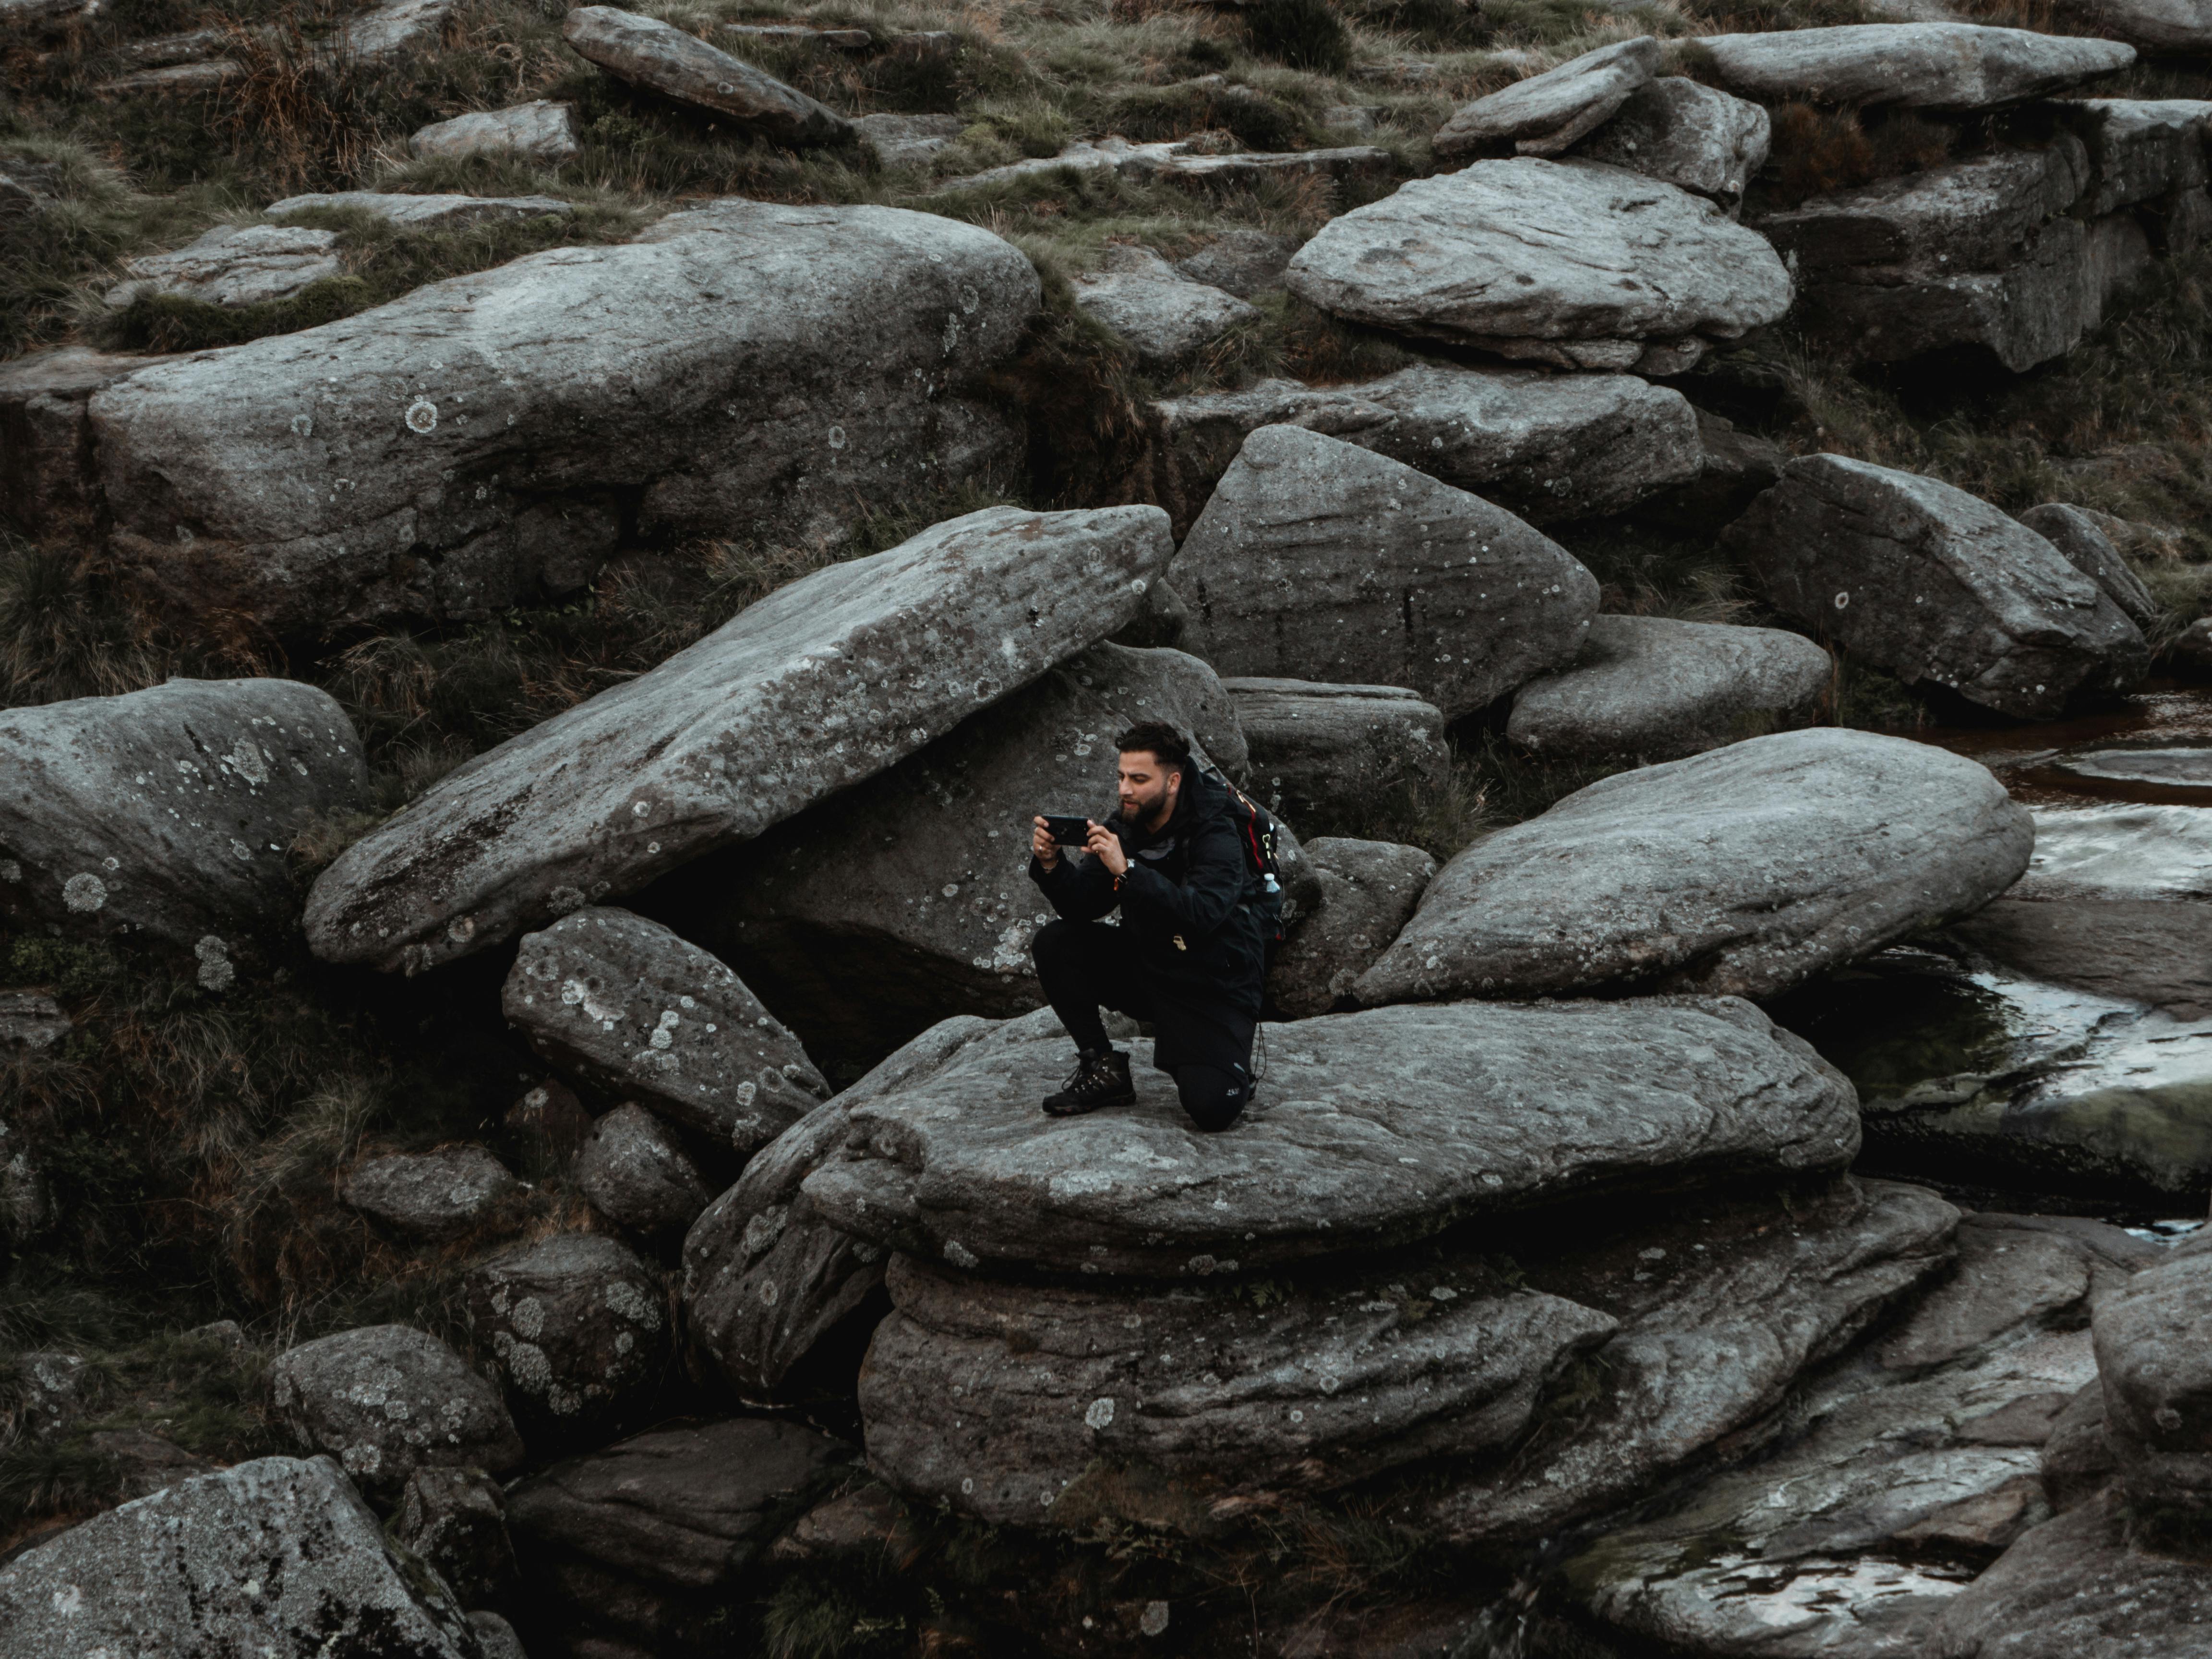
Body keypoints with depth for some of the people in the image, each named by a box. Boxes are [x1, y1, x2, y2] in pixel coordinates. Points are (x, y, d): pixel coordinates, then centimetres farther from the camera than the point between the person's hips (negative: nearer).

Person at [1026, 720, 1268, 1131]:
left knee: (1212, 1109, -27)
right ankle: (1103, 1069, -2)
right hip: (1148, 968, 6)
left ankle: (1231, 1072, 12)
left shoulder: (1215, 837, -21)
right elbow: (1083, 908, -6)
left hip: (1216, 988, -6)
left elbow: (1201, 914, -38)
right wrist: (1051, 865, -25)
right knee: (1054, 943, -14)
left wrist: (1127, 871, -45)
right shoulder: (1125, 827, -2)